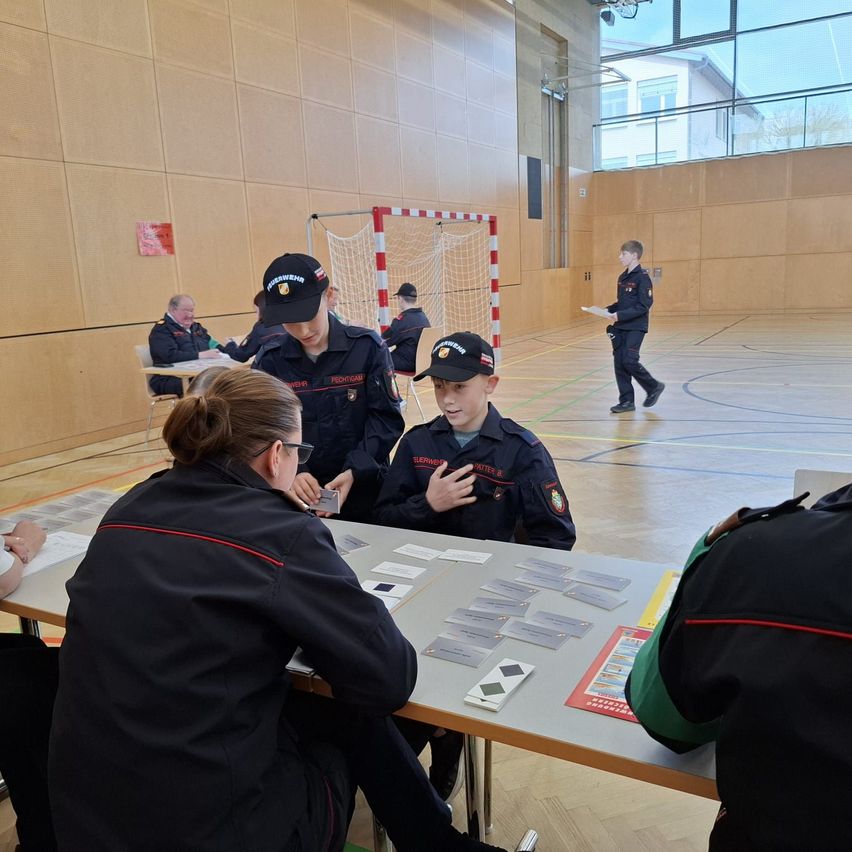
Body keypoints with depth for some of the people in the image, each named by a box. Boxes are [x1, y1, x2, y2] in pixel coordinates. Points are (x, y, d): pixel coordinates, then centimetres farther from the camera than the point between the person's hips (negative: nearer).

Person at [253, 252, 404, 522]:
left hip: (363, 489, -1)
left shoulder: (367, 346, -9)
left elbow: (386, 418, -9)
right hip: (298, 495, 1)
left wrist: (355, 471, -22)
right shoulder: (269, 360, -4)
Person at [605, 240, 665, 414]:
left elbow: (643, 306, -17)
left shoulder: (642, 277, -12)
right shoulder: (622, 277, 12)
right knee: (619, 362, 4)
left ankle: (654, 387, 13)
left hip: (636, 327, -8)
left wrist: (620, 315, -24)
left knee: (629, 361, -11)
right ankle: (626, 401, 11)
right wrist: (607, 310, 2)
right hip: (620, 327, 8)